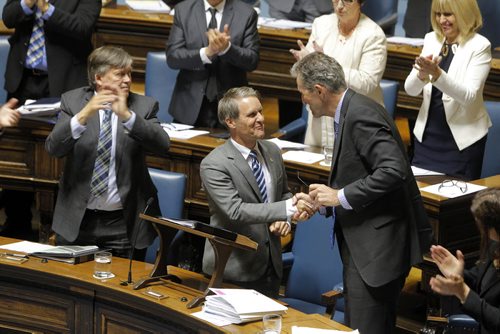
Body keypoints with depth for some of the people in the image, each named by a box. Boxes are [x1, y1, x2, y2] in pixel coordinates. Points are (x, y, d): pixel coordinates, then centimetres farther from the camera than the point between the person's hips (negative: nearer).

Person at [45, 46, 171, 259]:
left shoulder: (144, 106, 0)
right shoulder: (72, 101, 0)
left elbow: (162, 145, -16)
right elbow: (53, 148, -12)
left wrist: (127, 116, -27)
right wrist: (83, 115, -26)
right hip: (76, 219, 1)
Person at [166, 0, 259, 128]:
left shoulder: (246, 13, -2)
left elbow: (252, 61, -6)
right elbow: (172, 57, -6)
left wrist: (226, 48, -25)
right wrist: (206, 52, -22)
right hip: (191, 103, 1)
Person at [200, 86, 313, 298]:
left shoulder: (273, 152, 5)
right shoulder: (214, 165, -16)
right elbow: (235, 210, -26)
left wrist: (284, 220, -3)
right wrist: (288, 209, -33)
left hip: (271, 266, 6)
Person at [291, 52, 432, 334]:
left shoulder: (361, 114, -18)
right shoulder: (352, 110, 13)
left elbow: (393, 170, -27)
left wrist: (341, 196, -20)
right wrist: (327, 198, 8)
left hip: (377, 245, -11)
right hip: (369, 244, 11)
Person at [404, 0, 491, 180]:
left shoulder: (479, 46, -10)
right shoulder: (431, 39, 4)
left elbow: (469, 96, -20)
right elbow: (410, 89, 0)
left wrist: (436, 73, -31)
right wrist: (422, 74, -22)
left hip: (462, 139, -5)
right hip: (427, 134, 5)